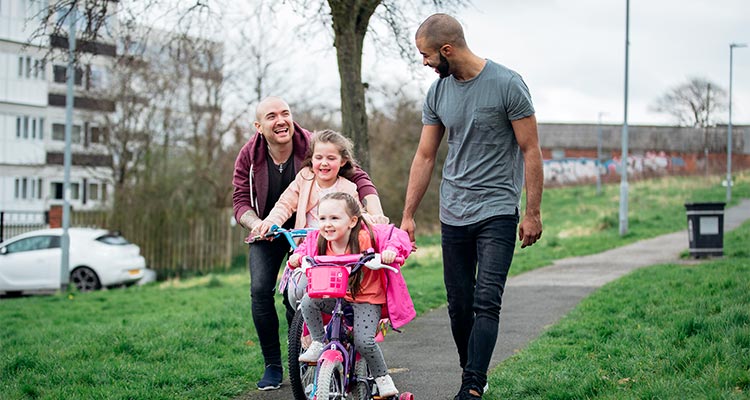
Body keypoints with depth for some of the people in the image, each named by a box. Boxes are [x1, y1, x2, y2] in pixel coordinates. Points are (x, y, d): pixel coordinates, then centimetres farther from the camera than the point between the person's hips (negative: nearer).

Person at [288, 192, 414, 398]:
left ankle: (382, 378, 6)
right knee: (308, 301, -23)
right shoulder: (319, 241, -10)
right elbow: (305, 248, 11)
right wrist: (297, 257, -11)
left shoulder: (367, 236, -21)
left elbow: (397, 235, -17)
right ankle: (318, 344, -3)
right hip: (334, 297, 4)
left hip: (366, 300, -4)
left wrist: (392, 250, -37)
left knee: (364, 341, -20)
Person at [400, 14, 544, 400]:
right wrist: (407, 216, 11)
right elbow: (424, 157, 12)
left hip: (497, 212, -5)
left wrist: (533, 213, -8)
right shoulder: (437, 92, 5)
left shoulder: (507, 84, -10)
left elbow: (530, 151, -7)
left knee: (486, 302, -13)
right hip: (453, 215, 5)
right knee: (459, 305, 8)